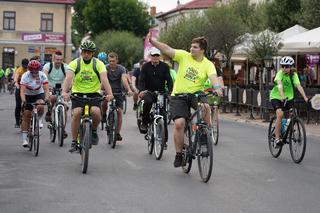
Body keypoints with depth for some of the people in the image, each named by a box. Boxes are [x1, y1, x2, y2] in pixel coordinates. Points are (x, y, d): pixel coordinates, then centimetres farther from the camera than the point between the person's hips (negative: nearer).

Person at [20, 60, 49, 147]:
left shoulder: (42, 75, -21)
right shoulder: (25, 76, -24)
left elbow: (46, 89, -27)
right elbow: (22, 90, -32)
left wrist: (46, 98, -45)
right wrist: (23, 100, -49)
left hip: (39, 94, 1)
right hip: (28, 95, 0)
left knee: (41, 107, -32)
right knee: (26, 116, -6)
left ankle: (38, 121, 1)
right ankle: (24, 139, 0)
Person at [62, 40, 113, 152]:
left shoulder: (98, 64, -6)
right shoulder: (74, 63, -7)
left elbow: (104, 79, -20)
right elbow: (68, 78, -22)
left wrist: (109, 93, -37)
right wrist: (64, 92, -41)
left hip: (94, 93, 0)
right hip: (78, 93, 0)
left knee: (96, 112, -26)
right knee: (76, 113, -23)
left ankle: (94, 130, 5)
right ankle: (74, 142, -9)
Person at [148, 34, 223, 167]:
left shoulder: (208, 64, -3)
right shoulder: (184, 56, 0)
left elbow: (213, 77, -21)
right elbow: (167, 49, -10)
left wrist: (217, 88, -42)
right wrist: (152, 41, -23)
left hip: (196, 94, 0)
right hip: (178, 95, 0)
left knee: (205, 107, -33)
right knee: (179, 123, -15)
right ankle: (178, 154, 2)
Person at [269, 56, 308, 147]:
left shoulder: (294, 75, -10)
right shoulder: (280, 73, -19)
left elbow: (298, 86, -23)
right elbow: (279, 85, -35)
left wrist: (305, 97, -37)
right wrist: (282, 96, -52)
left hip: (289, 97, 4)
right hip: (276, 97, -4)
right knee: (280, 114, -24)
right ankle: (277, 138, -19)